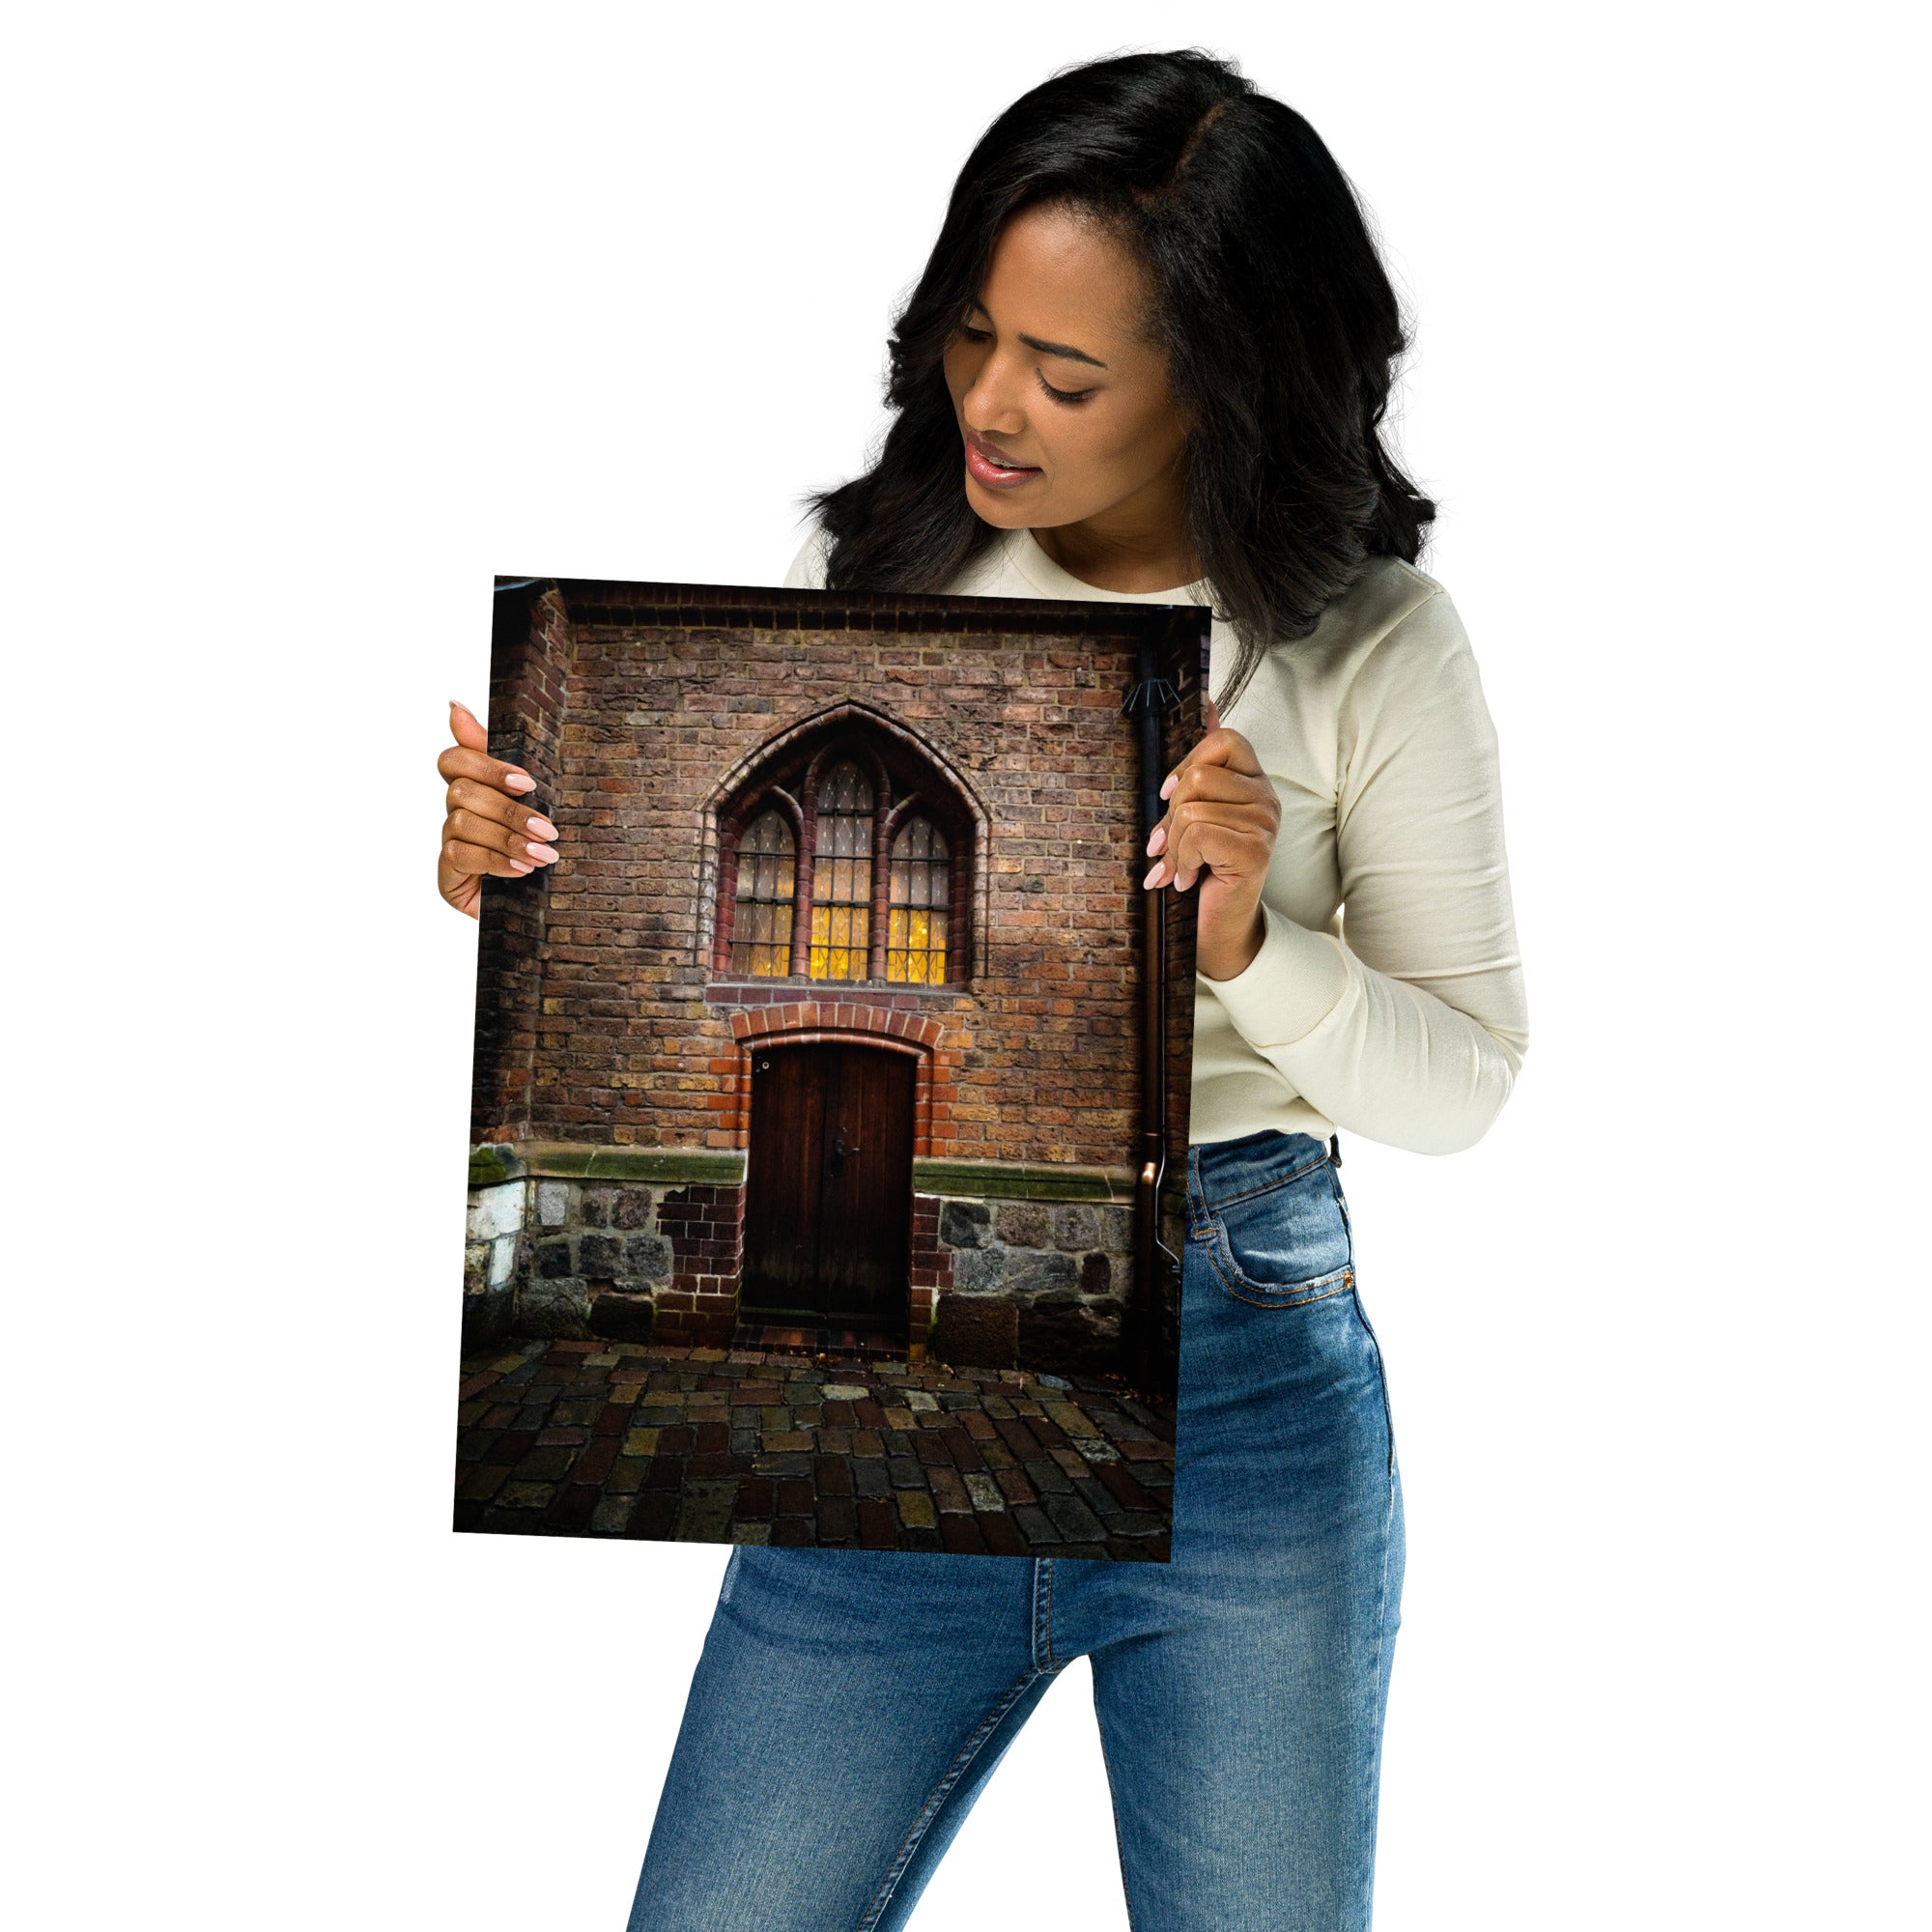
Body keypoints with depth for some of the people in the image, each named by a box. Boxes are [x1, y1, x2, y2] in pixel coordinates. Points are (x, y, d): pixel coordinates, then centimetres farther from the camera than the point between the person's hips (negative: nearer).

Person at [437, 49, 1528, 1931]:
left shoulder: (1373, 648, -4)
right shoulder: (871, 573, 1)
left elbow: (1460, 1083, -3)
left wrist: (1248, 948, -21)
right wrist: (521, 865, -12)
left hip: (1244, 1372, 0)